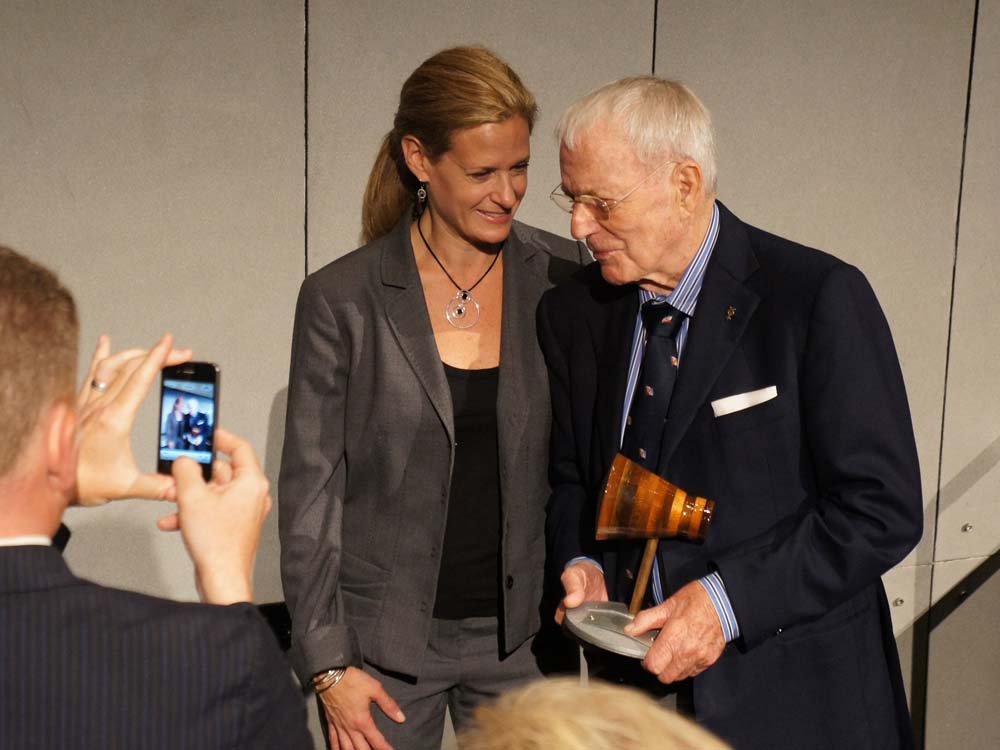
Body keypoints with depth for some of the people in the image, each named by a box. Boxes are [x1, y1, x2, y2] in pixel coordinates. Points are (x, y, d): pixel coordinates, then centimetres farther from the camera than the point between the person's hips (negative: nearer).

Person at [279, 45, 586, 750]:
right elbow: (310, 489, -5)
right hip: (385, 634, -1)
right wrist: (328, 664, -6)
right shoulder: (343, 298, -8)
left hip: (522, 629, 2)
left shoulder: (561, 277, -3)